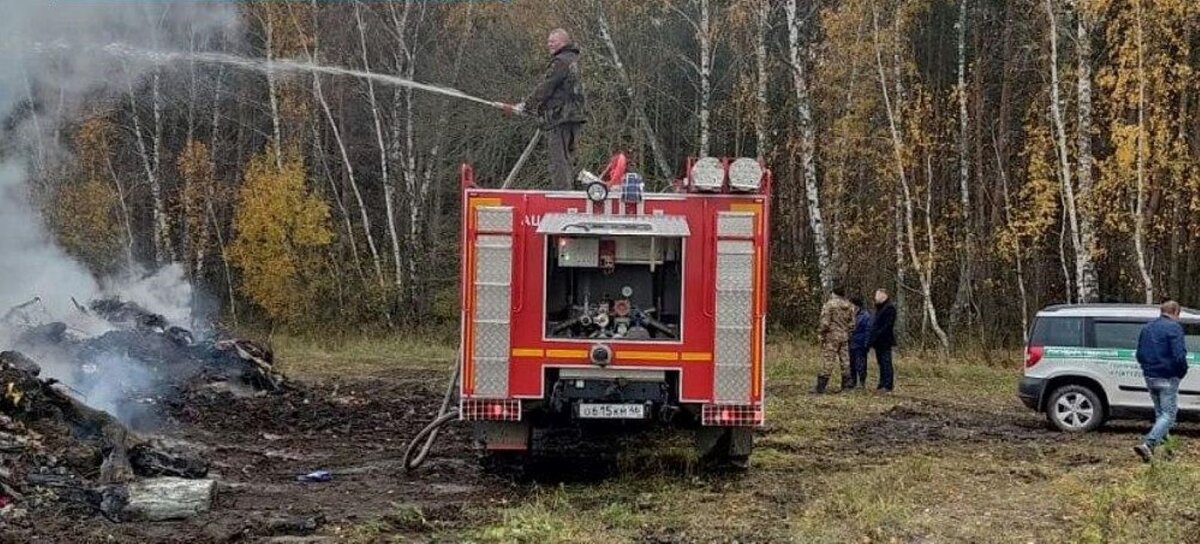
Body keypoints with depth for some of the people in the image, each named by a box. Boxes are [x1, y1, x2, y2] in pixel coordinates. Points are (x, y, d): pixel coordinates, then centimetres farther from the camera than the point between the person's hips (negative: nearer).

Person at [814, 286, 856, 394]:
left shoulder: (829, 305, -10)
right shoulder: (849, 306, 7)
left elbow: (825, 323, -14)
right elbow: (852, 323, 9)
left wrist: (821, 334, -4)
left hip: (831, 337, -5)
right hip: (845, 337, 5)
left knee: (827, 361, -5)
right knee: (845, 361, 11)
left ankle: (821, 387, -6)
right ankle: (847, 385, 12)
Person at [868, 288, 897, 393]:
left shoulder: (889, 308, -11)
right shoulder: (879, 308, 19)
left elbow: (887, 326, -19)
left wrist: (876, 337, -21)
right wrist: (872, 339, 12)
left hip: (885, 341, -10)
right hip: (879, 342, 10)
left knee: (886, 363, -7)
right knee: (881, 363, 12)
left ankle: (888, 386, -6)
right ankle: (882, 385, 16)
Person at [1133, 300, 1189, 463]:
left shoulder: (1147, 327, 13)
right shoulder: (1174, 327, -11)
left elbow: (1140, 355, 16)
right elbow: (1179, 355, -20)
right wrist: (1183, 371, -4)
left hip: (1150, 377, 7)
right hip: (1168, 379, -7)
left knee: (1160, 413, 20)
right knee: (1168, 415, -7)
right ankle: (1147, 444, -23)